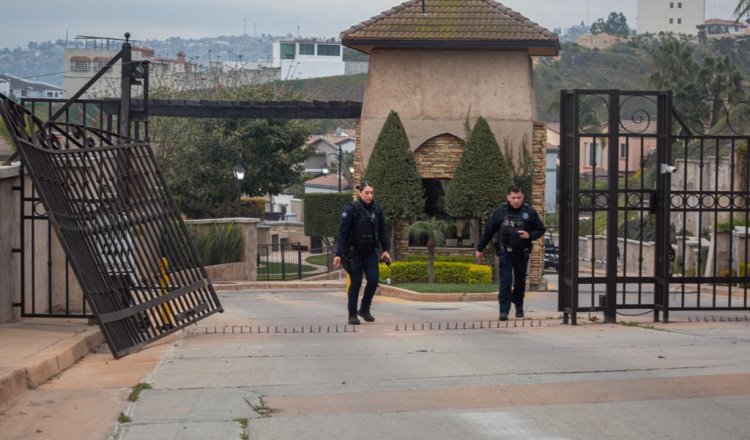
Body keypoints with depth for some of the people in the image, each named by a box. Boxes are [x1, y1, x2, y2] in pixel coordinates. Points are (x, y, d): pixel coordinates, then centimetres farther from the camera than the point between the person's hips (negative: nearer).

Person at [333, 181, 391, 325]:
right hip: (354, 252, -4)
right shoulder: (351, 209, -11)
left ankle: (365, 309, 18)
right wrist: (339, 254, -17)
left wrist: (385, 250, 3)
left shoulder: (377, 210, 3)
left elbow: (382, 231, 10)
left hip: (370, 252, 4)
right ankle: (352, 315, 12)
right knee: (356, 282, -1)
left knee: (373, 280, -4)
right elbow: (342, 232, -12)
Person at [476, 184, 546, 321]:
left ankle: (519, 306, 32)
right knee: (505, 281, -10)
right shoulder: (500, 211, -3)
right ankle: (504, 310, -10)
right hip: (505, 252, -2)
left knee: (520, 281, 14)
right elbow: (488, 231, 4)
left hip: (522, 253, 2)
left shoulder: (530, 212, -1)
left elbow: (540, 230, 7)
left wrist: (530, 235, -14)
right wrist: (480, 249, 8)